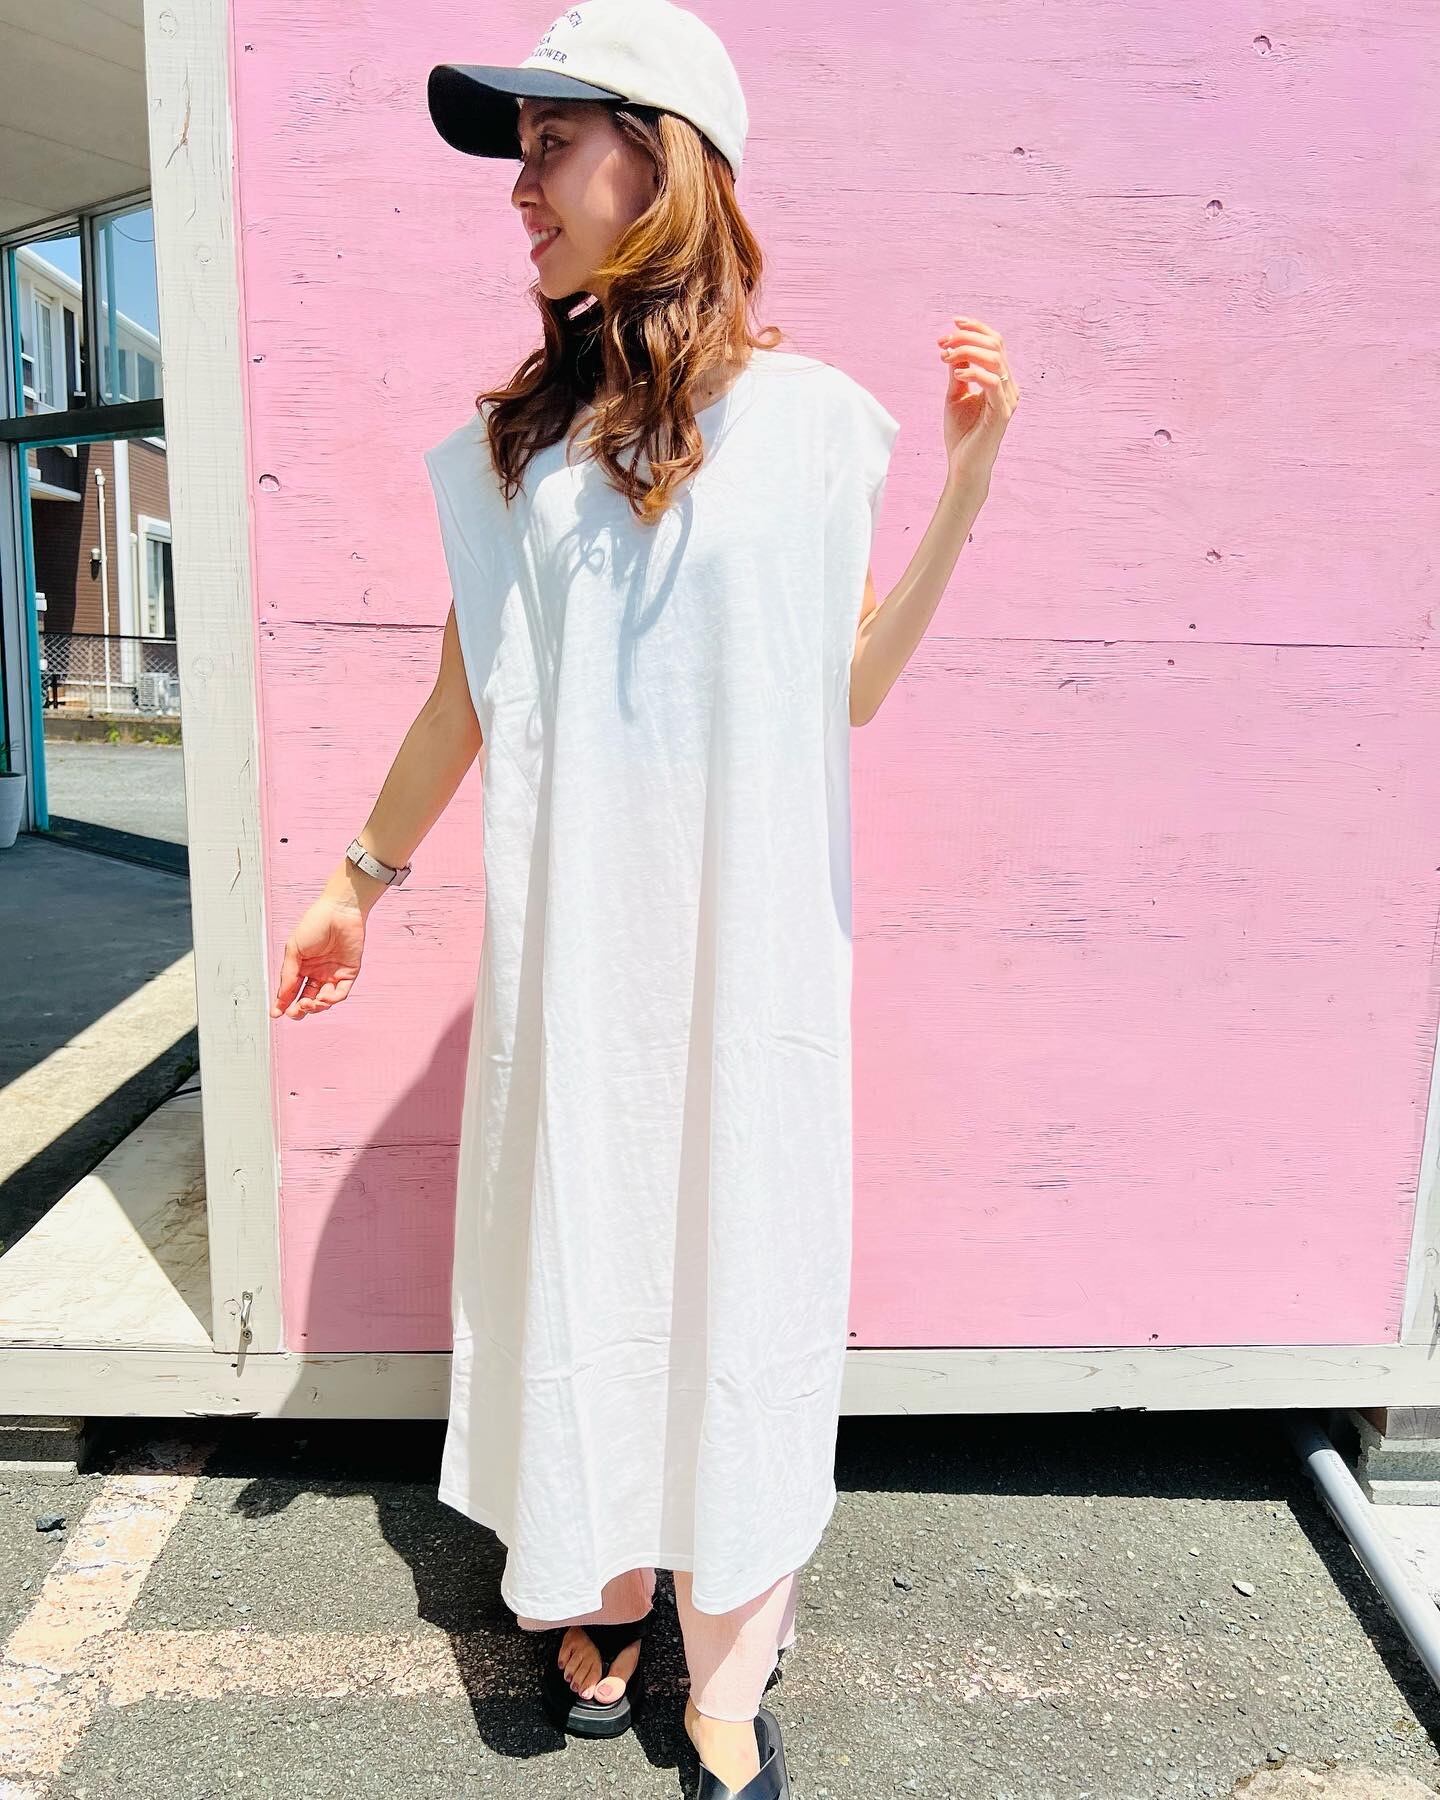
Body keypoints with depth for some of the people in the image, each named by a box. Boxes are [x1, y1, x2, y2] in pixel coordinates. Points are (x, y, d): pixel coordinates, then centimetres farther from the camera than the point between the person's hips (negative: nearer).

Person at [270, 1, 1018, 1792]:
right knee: (577, 1250, 11)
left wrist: (970, 469, -6)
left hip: (748, 934, -1)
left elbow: (856, 685, 2)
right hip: (567, 934, 2)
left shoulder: (807, 416, 0)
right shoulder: (513, 437, 6)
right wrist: (358, 878, 17)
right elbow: (462, 699, 12)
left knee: (735, 1254, 8)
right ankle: (597, 1596, 35)